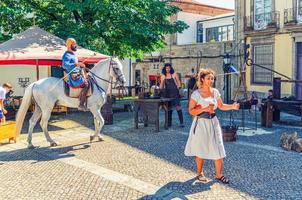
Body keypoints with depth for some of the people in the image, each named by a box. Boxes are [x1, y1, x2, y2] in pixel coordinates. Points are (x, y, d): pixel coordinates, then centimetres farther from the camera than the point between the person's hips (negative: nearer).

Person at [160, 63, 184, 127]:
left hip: (175, 93, -3)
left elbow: (179, 83, 7)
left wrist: (178, 87, -5)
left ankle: (181, 122, -9)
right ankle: (169, 123, 16)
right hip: (167, 94, 3)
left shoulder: (174, 75, 3)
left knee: (178, 107, -10)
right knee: (169, 108, 8)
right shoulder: (163, 76, 10)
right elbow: (161, 87, 14)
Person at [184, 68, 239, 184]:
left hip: (213, 123, 4)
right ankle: (199, 173, 27)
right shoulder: (196, 94, -11)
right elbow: (191, 111, -12)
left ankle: (219, 175, 16)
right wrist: (204, 109, -23)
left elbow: (221, 106, 12)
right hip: (201, 123, -4)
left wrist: (232, 106, -4)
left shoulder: (215, 92, 4)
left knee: (218, 149, 2)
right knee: (200, 150, 8)